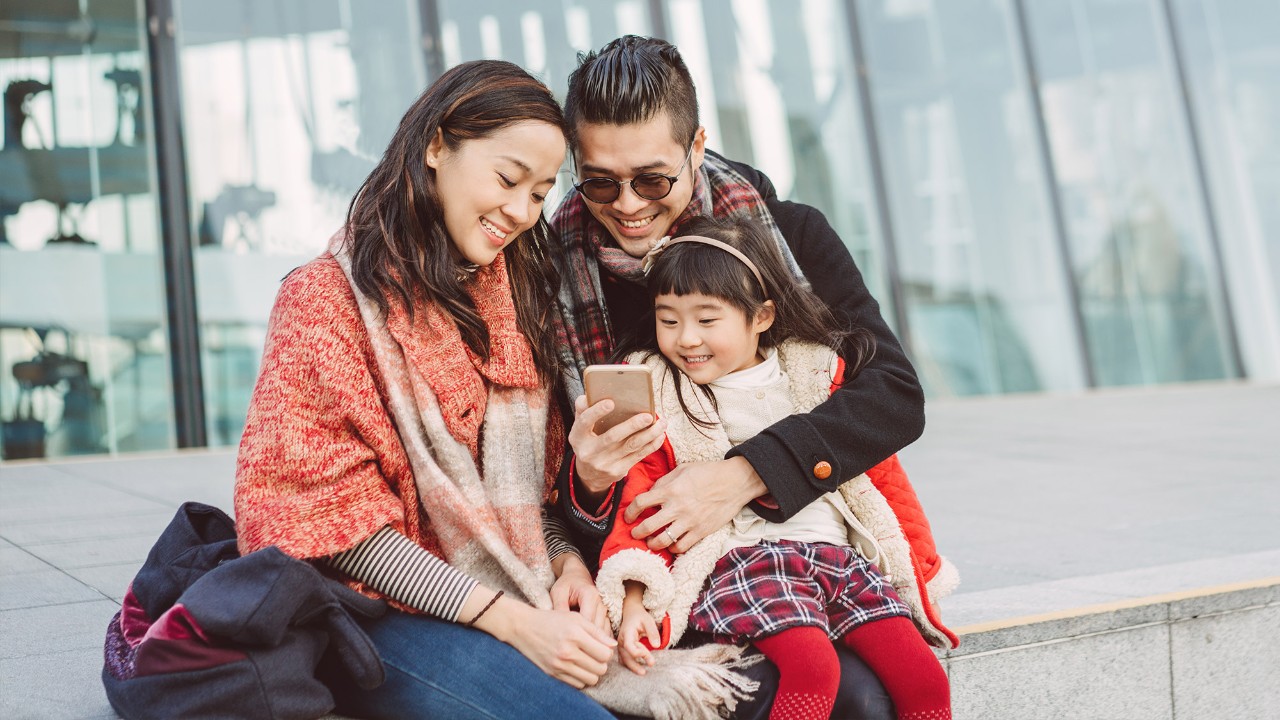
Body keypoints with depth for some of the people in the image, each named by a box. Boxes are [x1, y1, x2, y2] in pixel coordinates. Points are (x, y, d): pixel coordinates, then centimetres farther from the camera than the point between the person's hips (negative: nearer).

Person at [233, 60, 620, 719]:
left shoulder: (516, 291, 13)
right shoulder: (327, 299, -9)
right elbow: (330, 512, -13)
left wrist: (565, 561, -7)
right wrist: (510, 620, -19)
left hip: (518, 598, 7)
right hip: (385, 608, -6)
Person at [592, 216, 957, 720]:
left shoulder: (817, 375, 10)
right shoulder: (655, 395, 5)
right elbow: (641, 501, 1)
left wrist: (917, 557, 12)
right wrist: (634, 601, -11)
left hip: (835, 552, 4)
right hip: (738, 559, -3)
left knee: (924, 679, -11)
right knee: (813, 666, -30)